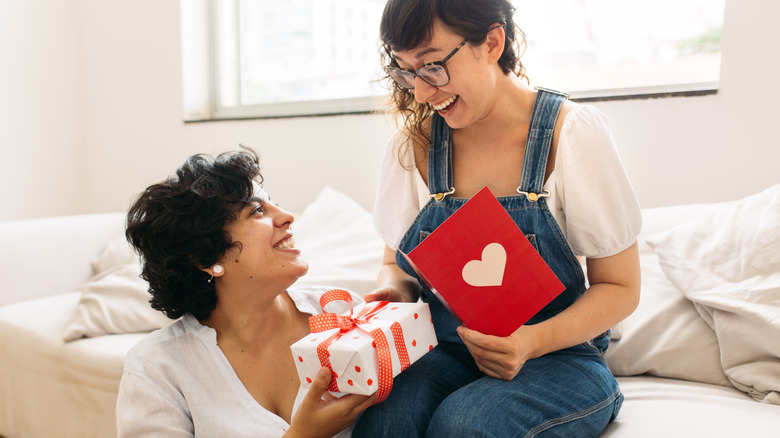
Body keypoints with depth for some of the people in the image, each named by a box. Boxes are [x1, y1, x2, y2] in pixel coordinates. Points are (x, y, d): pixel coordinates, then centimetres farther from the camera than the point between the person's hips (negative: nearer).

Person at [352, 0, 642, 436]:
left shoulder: (574, 134, -12)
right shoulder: (414, 145, -3)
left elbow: (620, 287, -7)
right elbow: (397, 263, 9)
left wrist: (533, 341, -24)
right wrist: (393, 291, -15)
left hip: (558, 356, -1)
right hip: (444, 350, 2)